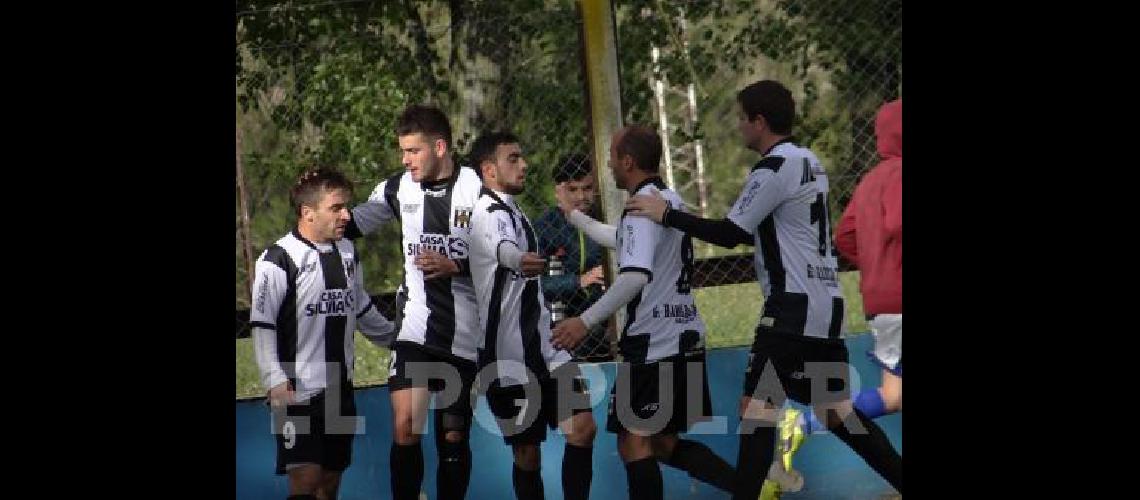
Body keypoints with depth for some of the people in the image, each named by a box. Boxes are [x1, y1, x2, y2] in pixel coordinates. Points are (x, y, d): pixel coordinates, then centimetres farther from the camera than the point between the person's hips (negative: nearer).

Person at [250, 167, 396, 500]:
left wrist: (394, 338, 32)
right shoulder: (279, 260, -11)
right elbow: (262, 326, -12)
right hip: (297, 392, -7)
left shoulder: (347, 253, 10)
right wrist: (275, 381, -20)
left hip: (340, 390, 7)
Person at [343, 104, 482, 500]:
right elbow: (350, 225, 13)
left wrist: (455, 266, -17)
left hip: (464, 333, -1)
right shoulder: (399, 188, 2)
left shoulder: (477, 189, -7)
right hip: (415, 329, 1)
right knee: (405, 425, -13)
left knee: (454, 435, 6)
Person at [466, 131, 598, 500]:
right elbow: (502, 247, -41)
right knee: (527, 452, -1)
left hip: (543, 348, 8)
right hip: (509, 357, -8)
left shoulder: (511, 212, 16)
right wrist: (520, 259, -62)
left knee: (583, 427, -7)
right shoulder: (491, 214, -15)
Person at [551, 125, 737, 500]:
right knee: (665, 442, 14)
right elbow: (624, 241, 35)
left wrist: (586, 321, -29)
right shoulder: (669, 199, 15)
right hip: (685, 339, 9)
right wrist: (575, 216, 46)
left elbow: (636, 275, -28)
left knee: (634, 441, -6)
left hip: (655, 344, -9)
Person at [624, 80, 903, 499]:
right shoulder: (809, 162, 16)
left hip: (795, 307, -9)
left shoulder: (775, 167, -11)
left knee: (756, 407, -8)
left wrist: (666, 215, -3)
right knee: (835, 410, 14)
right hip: (825, 303, 9)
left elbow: (730, 234, -11)